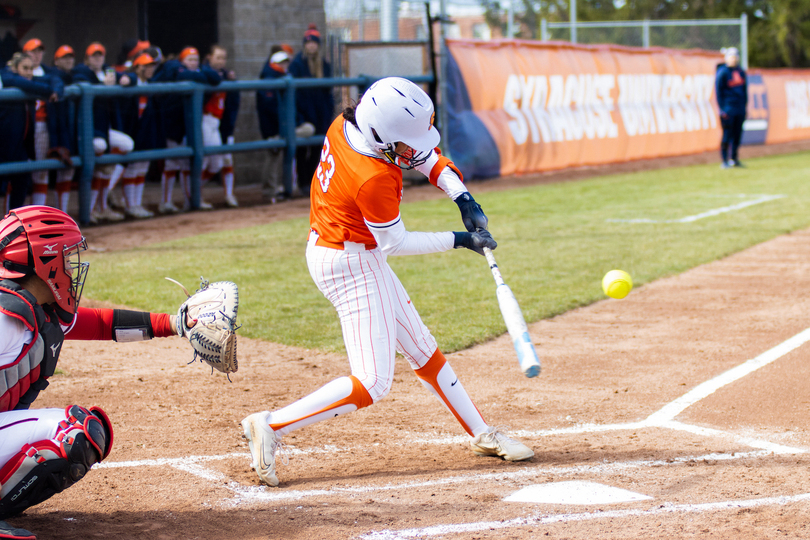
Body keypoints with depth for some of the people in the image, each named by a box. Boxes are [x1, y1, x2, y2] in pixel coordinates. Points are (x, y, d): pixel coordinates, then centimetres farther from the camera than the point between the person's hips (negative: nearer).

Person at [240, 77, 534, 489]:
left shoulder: (347, 123, -7)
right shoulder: (375, 179, -32)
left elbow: (426, 157, 5)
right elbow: (396, 243, -17)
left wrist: (464, 200, -7)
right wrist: (460, 240, -10)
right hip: (351, 265, -10)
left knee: (420, 347, 19)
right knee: (373, 382, -11)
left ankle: (481, 435, 31)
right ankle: (271, 426, -9)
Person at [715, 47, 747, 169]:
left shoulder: (741, 72, 13)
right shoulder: (722, 72, -5)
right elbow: (718, 91, -7)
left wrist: (745, 105, 12)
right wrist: (722, 109, -12)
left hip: (740, 108, 6)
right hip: (728, 108, -6)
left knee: (737, 135, 7)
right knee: (727, 135, -6)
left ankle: (734, 159, 14)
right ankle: (724, 161, -2)